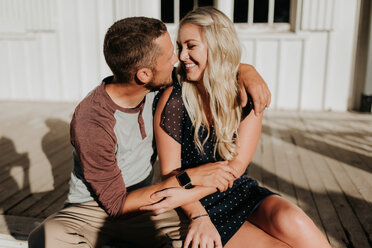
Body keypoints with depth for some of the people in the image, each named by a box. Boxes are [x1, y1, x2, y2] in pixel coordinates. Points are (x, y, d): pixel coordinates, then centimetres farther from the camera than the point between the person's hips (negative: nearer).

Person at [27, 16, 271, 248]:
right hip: (92, 209, -4)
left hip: (144, 204, 5)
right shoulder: (91, 124, -27)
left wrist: (247, 71, -13)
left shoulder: (155, 87, -10)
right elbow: (116, 204, -20)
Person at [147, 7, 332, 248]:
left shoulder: (247, 98, -5)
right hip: (206, 208, -2)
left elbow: (236, 166, -12)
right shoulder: (173, 99, -11)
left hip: (243, 193, 3)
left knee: (292, 222, -27)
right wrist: (199, 216, -23)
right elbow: (170, 172, -8)